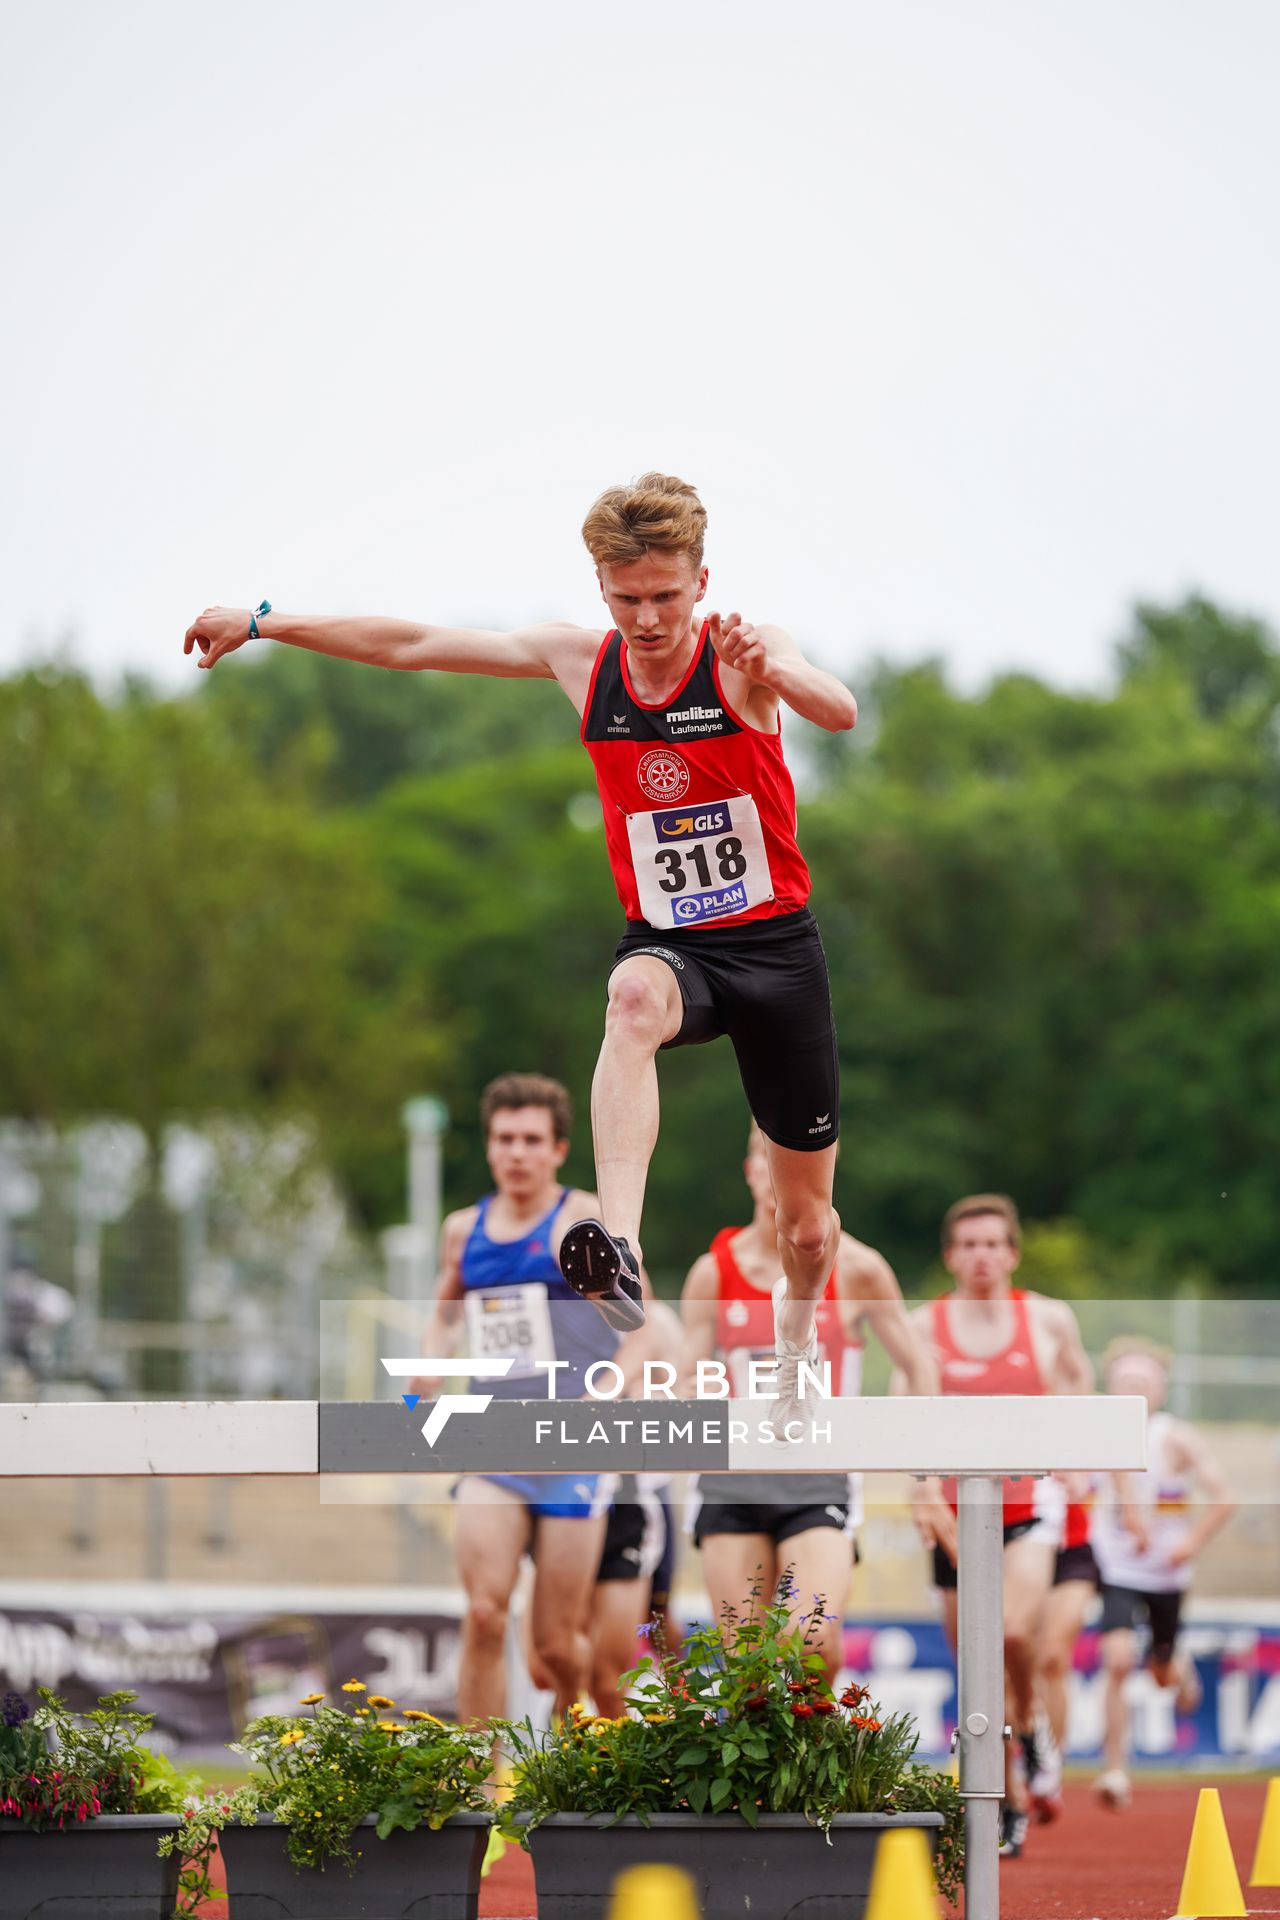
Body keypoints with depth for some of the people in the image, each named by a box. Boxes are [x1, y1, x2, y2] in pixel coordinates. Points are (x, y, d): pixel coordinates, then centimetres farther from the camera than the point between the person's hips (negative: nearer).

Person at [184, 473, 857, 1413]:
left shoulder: (744, 652, -13)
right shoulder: (578, 658, -3)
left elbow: (841, 712, -34)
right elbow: (416, 645, 7)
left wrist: (769, 676, -56)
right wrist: (262, 623, 9)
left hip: (775, 944, -1)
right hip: (667, 940, 1)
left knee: (807, 1222, 7)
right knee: (635, 998, -39)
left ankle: (796, 1334, 43)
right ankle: (619, 1257, -57)